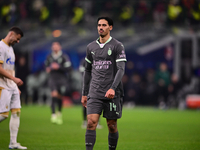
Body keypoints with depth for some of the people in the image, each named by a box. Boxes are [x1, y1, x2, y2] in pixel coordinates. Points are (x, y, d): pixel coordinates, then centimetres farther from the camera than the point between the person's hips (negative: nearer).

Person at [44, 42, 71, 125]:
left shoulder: (64, 57, -4)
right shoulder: (49, 57, 9)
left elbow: (68, 68, -11)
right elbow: (46, 65, 27)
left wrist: (58, 67, -20)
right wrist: (48, 69, 4)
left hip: (62, 79, -1)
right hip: (52, 78, 1)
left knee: (59, 97, 7)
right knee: (54, 94, -19)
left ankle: (59, 112, 33)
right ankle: (53, 114, -20)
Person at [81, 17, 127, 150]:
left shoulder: (117, 46, -1)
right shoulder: (91, 47, 13)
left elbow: (121, 69, -9)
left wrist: (113, 88, -23)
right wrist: (84, 93, 17)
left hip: (112, 94, -3)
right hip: (94, 93, 3)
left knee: (112, 126, 3)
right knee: (91, 122, -12)